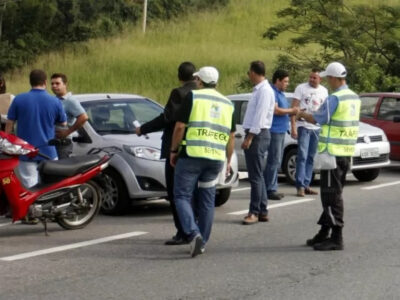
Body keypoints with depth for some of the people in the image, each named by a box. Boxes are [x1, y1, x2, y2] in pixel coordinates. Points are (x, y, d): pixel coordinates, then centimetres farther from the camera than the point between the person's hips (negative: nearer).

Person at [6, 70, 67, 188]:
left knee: (30, 187, 0)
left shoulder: (19, 99, -6)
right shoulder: (55, 102, -6)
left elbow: (9, 124, 0)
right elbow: (63, 123, 7)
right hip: (48, 152, 1)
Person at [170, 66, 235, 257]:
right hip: (216, 158, 5)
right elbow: (231, 136, 16)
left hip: (192, 155, -5)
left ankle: (193, 234, -17)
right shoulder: (227, 104, 14)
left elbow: (180, 127, -6)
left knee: (182, 196, 2)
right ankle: (202, 242, 15)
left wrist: (173, 151, 4)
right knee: (207, 200, 13)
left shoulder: (193, 97, -2)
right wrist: (228, 160, 23)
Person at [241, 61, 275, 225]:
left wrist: (249, 137, -22)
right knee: (257, 175, 13)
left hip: (258, 135, -10)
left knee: (256, 176, -8)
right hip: (255, 134, 10)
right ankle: (262, 211, 17)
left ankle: (255, 212, -6)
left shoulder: (264, 90, -14)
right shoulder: (258, 89, 16)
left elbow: (260, 116, -20)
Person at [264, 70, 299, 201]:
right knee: (274, 160, -11)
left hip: (281, 130, 10)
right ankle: (270, 190, -11)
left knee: (277, 161, 11)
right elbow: (275, 110, -21)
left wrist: (294, 112, 10)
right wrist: (291, 111, -9)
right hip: (274, 131, -10)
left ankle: (272, 189, 15)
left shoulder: (281, 93, 20)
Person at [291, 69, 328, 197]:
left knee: (311, 158, 8)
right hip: (303, 127, -5)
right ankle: (300, 186, -9)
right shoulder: (301, 88, -3)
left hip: (317, 128, 5)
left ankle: (306, 185, 13)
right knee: (302, 156, -9)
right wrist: (293, 127, -15)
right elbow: (294, 107, -7)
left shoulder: (324, 91, 12)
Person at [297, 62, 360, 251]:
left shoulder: (335, 98, -17)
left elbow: (318, 119, -13)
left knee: (332, 194, -6)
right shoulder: (354, 98, 11)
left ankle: (336, 238, -6)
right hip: (347, 152, 9)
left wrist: (301, 114, 5)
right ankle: (324, 233, 22)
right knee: (333, 194, 15)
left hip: (333, 152, -9)